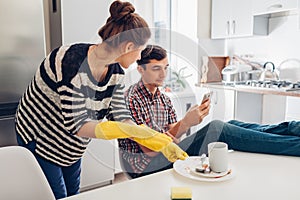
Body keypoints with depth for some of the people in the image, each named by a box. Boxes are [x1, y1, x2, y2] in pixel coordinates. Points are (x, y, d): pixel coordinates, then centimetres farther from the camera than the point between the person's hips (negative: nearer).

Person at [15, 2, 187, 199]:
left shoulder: (115, 70, -10)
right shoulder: (73, 62, -33)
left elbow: (120, 117, -11)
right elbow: (76, 125, -33)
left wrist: (162, 143, -18)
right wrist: (127, 130, -42)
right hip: (39, 138, -6)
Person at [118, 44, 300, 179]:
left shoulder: (164, 99, 12)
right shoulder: (131, 99, -15)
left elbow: (173, 136, 5)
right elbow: (150, 150, -20)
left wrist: (191, 119, -15)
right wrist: (185, 123, -27)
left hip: (164, 156, 8)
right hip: (145, 167, -8)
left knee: (233, 126, -10)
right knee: (217, 128, -24)